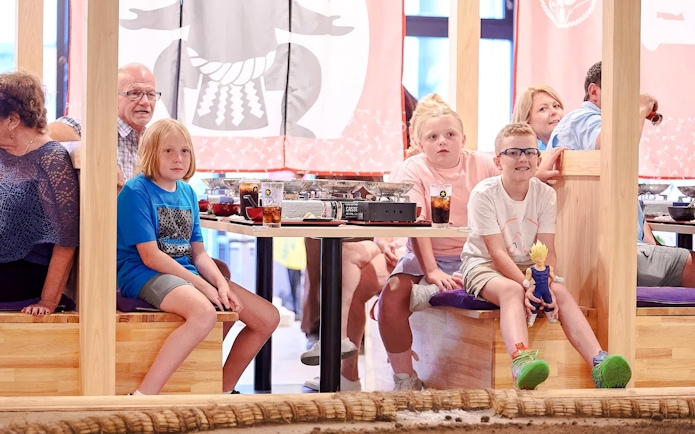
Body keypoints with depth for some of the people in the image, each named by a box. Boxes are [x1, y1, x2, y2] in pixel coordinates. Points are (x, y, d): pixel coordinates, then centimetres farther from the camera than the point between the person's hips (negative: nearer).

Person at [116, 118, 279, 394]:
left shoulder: (187, 193, 14)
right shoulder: (136, 191, -9)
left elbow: (198, 253, 13)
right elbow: (150, 256, -15)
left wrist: (221, 284, -6)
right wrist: (203, 286, -17)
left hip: (187, 273, 8)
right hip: (144, 276, -8)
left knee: (268, 318, 2)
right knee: (204, 312, -40)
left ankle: (224, 390, 20)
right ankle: (143, 398, -39)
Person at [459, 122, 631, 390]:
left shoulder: (545, 194, -2)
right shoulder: (484, 194, -15)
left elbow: (547, 250, -8)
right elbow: (497, 252, -20)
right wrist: (527, 285, -33)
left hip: (528, 267, 5)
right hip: (483, 264, -5)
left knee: (560, 292, -25)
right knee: (511, 290, -36)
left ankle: (598, 364, -41)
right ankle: (521, 361, -65)